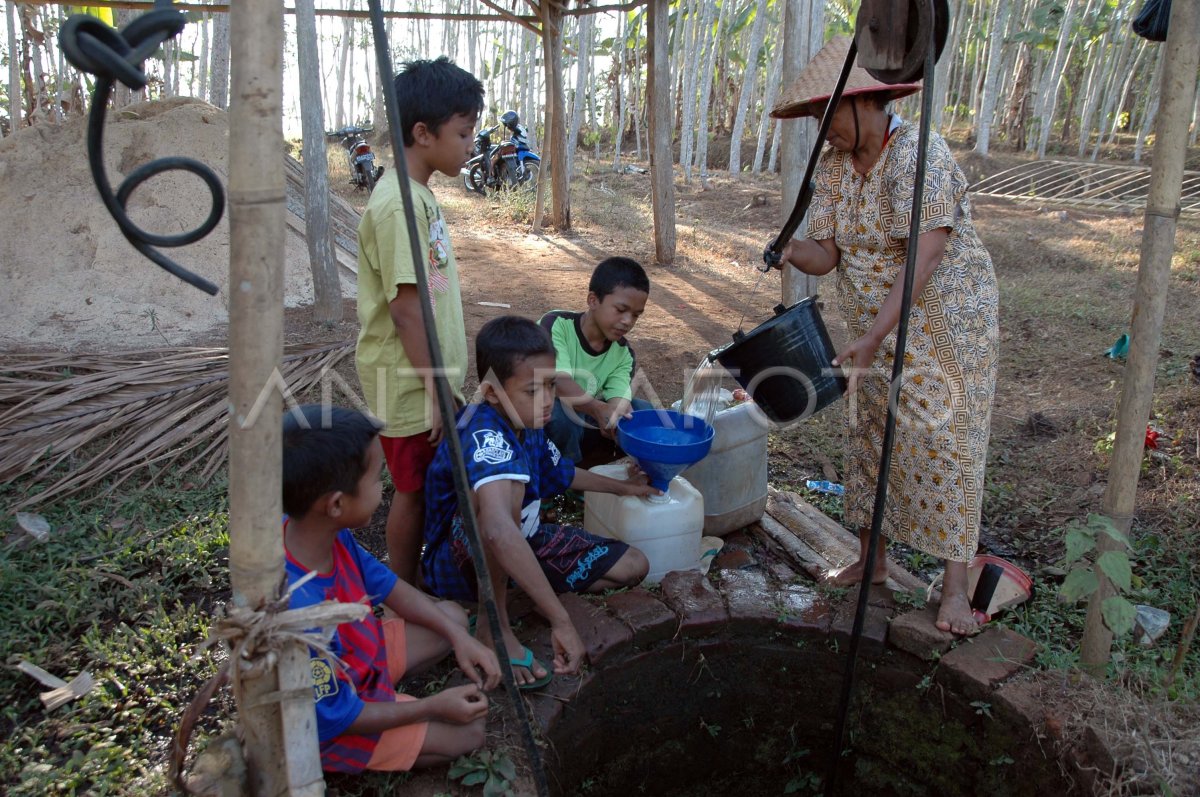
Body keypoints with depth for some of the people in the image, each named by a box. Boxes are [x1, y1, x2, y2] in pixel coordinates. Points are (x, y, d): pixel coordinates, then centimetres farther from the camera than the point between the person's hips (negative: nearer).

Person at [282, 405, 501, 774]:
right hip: (333, 724, -7)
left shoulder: (326, 532, -19)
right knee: (468, 733, -3)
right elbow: (336, 716, -26)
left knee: (454, 615, 14)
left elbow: (386, 585, -1)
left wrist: (458, 636, -9)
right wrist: (435, 706, -18)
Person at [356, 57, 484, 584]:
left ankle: (411, 591, 36)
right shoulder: (398, 204, -21)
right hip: (411, 384, -9)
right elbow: (405, 309, -23)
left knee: (426, 486, 19)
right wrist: (436, 390, -19)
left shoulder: (419, 195, 10)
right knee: (414, 490, 5)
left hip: (429, 378, 9)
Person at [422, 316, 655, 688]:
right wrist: (560, 620, -53)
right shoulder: (485, 438, -34)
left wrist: (621, 487, 29)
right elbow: (498, 532, -52)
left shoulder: (526, 423, -6)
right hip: (459, 562, -8)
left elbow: (561, 473, 17)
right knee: (505, 486, -39)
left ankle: (517, 590, 7)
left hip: (523, 542, 8)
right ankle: (494, 622, -20)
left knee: (633, 566, 0)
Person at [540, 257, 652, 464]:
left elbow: (618, 403, -17)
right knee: (561, 413, -37)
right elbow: (559, 383, -34)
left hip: (583, 427, 5)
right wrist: (598, 409, -51)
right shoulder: (556, 325, -19)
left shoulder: (623, 353, -3)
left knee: (641, 410, -11)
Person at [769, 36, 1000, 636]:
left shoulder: (921, 155, -22)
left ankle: (955, 589, 6)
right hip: (877, 329, 7)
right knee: (870, 438, 12)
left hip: (947, 323, -7)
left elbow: (925, 256, -31)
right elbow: (825, 254, -5)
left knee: (945, 445, -4)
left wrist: (873, 336, -37)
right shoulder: (832, 166, 0)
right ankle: (871, 560, 27)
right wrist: (791, 252, -28)